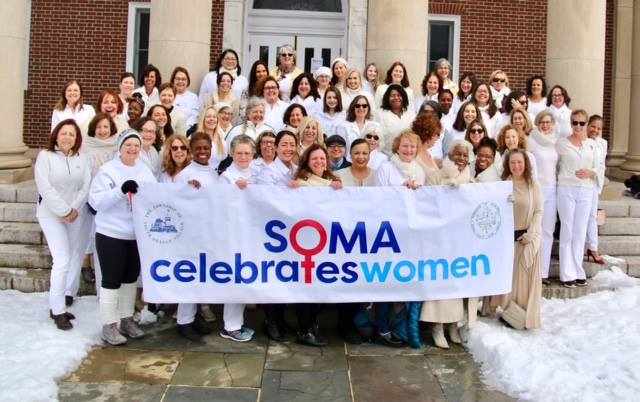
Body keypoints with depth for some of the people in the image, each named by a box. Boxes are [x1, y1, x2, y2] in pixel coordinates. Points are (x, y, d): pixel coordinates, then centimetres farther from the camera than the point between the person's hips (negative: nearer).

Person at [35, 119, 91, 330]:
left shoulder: (82, 159, 7)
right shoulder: (45, 156, -5)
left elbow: (87, 186, 0)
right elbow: (45, 188, -13)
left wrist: (74, 209, -13)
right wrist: (64, 211, -16)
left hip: (78, 214, 4)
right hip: (52, 215, -4)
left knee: (76, 258, 8)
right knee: (62, 260, -11)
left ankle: (66, 293, 30)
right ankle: (57, 311, -3)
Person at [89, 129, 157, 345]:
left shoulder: (145, 170, 8)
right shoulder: (107, 169, -8)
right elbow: (95, 200, -17)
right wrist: (121, 190, -27)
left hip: (137, 234, 5)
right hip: (111, 233, -5)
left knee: (131, 278, 15)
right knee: (111, 280, 0)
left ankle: (127, 319, 29)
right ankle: (108, 325, 10)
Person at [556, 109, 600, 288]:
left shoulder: (592, 144, 10)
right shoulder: (561, 143, 1)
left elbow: (597, 168, 9)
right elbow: (554, 165, 5)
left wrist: (590, 173, -9)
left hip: (586, 191, 3)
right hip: (566, 190, -3)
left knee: (580, 232, 6)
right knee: (567, 231, -1)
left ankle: (578, 272, 14)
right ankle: (568, 274, 3)